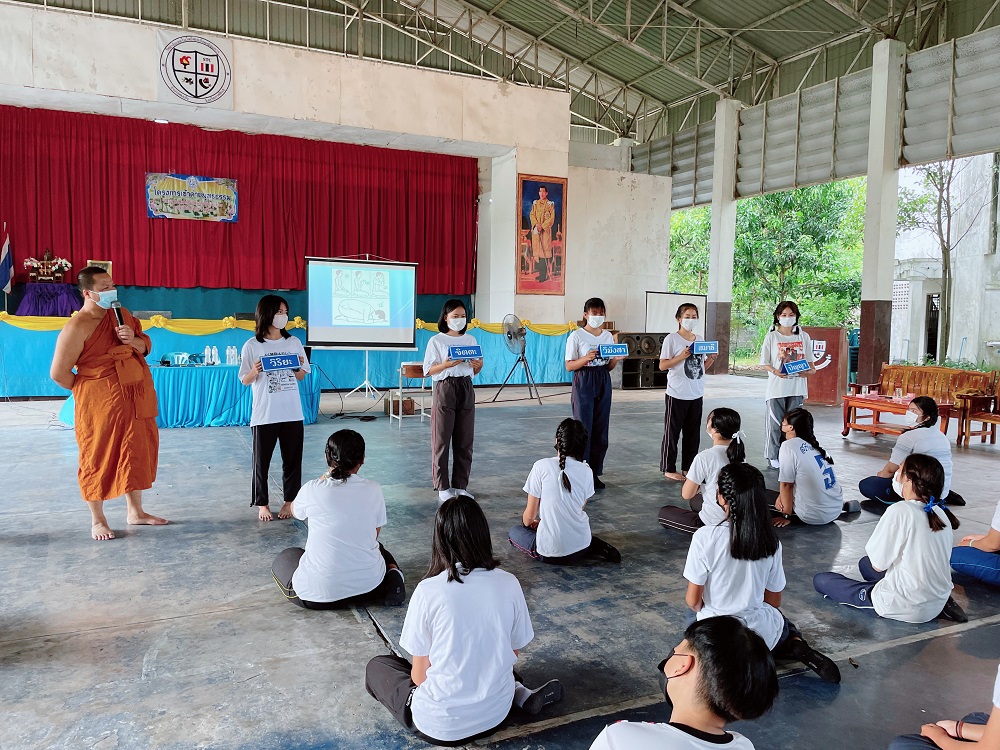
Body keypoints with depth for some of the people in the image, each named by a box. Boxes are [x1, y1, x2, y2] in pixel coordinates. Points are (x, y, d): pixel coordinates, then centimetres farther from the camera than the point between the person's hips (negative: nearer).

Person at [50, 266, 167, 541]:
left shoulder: (122, 314, 7)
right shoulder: (77, 328, -15)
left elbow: (146, 345, 14)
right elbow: (59, 373, -14)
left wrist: (133, 340, -8)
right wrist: (87, 391, -2)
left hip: (136, 400, 7)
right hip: (101, 405, -7)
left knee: (136, 454, 15)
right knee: (99, 459, 5)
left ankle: (135, 512, 30)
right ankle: (97, 520, 21)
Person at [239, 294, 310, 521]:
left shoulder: (294, 342, 6)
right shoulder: (252, 346, -3)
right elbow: (245, 381, 1)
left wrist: (299, 367, -9)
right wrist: (255, 371, -18)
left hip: (292, 413, 3)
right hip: (264, 414, -2)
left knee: (292, 459, 8)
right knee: (261, 460, 6)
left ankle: (289, 501, 23)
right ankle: (262, 503, 20)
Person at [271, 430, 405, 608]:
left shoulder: (312, 490, -10)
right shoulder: (373, 490, -6)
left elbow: (295, 511, 15)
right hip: (368, 583, 1)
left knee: (284, 558, 30)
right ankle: (392, 574, 5)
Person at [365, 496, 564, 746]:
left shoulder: (428, 591, -19)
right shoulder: (509, 584, -9)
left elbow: (419, 675, -9)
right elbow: (513, 653, 3)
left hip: (440, 725, -4)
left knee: (377, 665, 21)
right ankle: (521, 694, 9)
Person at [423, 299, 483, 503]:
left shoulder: (470, 340, 11)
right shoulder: (436, 341, -2)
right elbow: (428, 370, -5)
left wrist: (479, 365, -7)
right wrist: (446, 364, -21)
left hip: (466, 389, 4)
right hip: (445, 389, -4)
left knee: (465, 440, 6)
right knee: (442, 439, -1)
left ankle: (460, 485, 16)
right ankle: (442, 487, 9)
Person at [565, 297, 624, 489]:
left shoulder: (608, 336, 10)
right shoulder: (576, 336, -6)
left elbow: (609, 366, 14)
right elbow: (569, 366, -8)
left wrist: (617, 359, -7)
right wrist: (586, 358, -24)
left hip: (603, 383, 5)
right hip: (584, 383, -5)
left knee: (601, 430, 7)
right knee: (583, 429, -5)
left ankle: (595, 473, 17)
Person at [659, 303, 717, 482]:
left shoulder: (700, 339, 11)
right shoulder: (672, 339, -7)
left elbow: (703, 367, 17)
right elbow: (662, 365, -11)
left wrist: (711, 359, -2)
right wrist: (682, 356, -21)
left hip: (696, 394, 6)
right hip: (677, 394, -6)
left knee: (693, 433, 11)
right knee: (672, 432, 3)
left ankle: (688, 467, 22)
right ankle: (669, 468, 12)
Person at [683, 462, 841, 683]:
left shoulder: (705, 537, -22)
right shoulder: (771, 541, -10)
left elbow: (693, 600, -15)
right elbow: (774, 601, 1)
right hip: (760, 633, 2)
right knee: (780, 621, 36)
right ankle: (796, 647, 5)